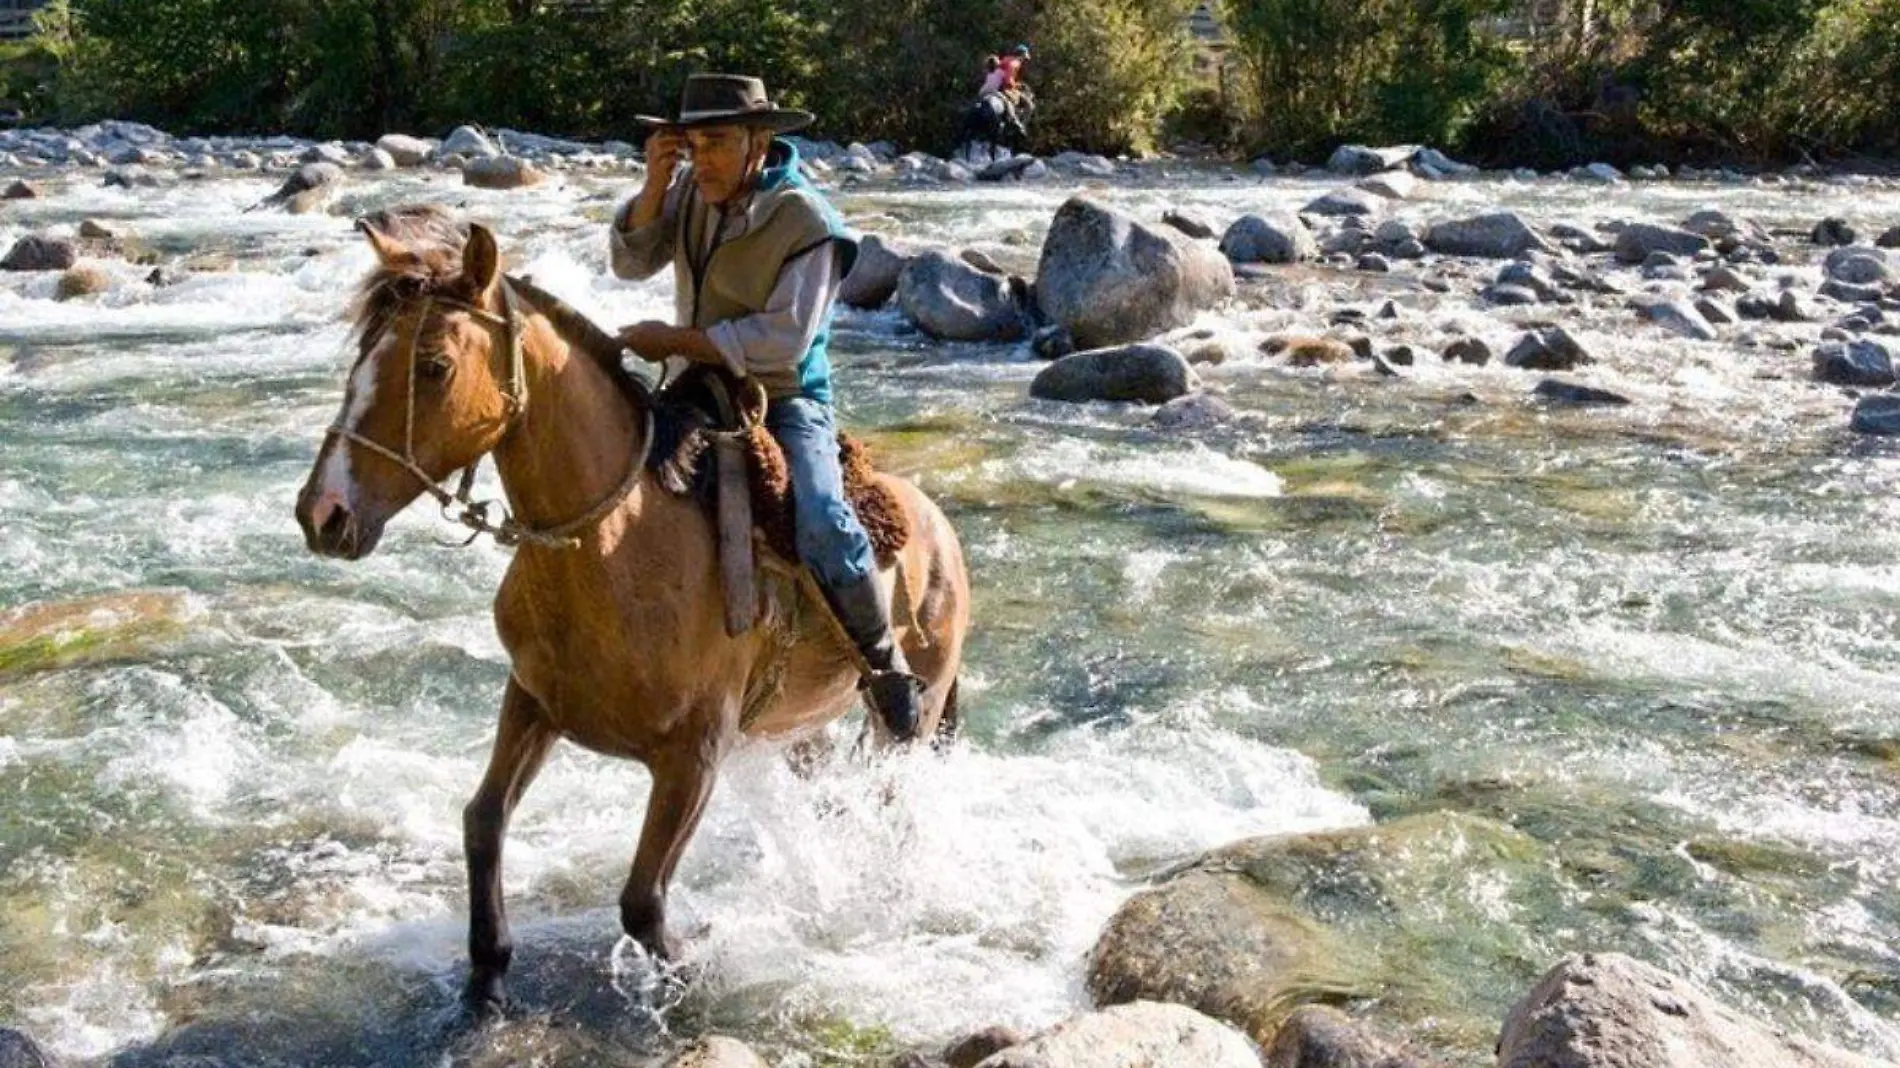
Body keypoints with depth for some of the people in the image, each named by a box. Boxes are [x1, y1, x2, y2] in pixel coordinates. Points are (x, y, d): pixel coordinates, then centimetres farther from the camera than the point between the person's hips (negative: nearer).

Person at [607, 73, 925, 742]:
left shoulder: (806, 222, -17)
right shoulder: (692, 191, 3)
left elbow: (783, 340, -23)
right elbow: (632, 262, 3)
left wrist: (674, 340, -22)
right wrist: (656, 184, -12)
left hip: (786, 403, -6)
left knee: (823, 528, -28)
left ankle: (884, 665, -5)